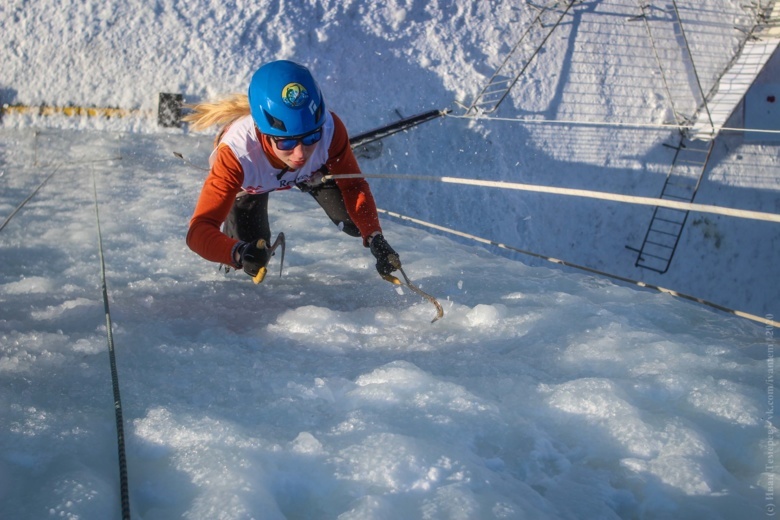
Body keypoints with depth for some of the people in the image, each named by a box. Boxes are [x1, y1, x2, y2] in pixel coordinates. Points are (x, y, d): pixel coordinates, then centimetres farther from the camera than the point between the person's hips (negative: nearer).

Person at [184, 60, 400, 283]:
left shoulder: (329, 129, -42)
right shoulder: (237, 152, -48)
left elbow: (353, 186, -26)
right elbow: (199, 230, -48)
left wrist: (375, 237, -43)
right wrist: (239, 252, -70)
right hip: (246, 181, -2)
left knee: (356, 223, -5)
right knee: (252, 266, -7)